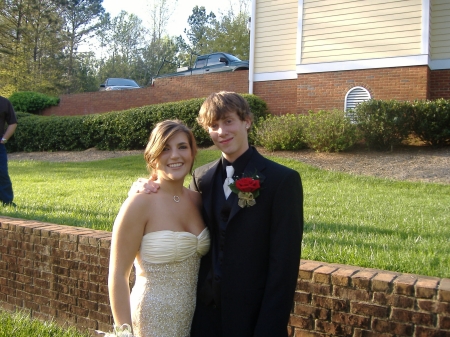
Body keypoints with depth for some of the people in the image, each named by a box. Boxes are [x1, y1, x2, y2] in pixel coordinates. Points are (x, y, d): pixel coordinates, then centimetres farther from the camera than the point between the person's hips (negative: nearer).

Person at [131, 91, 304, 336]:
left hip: (252, 316, -4)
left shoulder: (283, 180, -11)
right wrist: (144, 190, -4)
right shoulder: (201, 177, 4)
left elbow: (284, 263, -13)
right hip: (205, 311, 4)